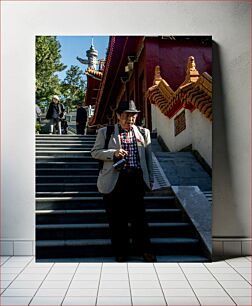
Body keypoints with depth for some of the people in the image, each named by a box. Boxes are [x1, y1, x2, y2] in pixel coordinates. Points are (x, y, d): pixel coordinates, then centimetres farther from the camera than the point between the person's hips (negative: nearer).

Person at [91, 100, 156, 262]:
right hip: (114, 180, -1)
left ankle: (144, 249, 19)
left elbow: (148, 157, 15)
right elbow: (95, 152, 4)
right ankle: (121, 251, 20)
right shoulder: (105, 132, 6)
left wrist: (150, 178, 13)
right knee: (117, 218, 5)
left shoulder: (143, 132, 13)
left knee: (139, 215, 3)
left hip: (137, 179, 1)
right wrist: (113, 153, -12)